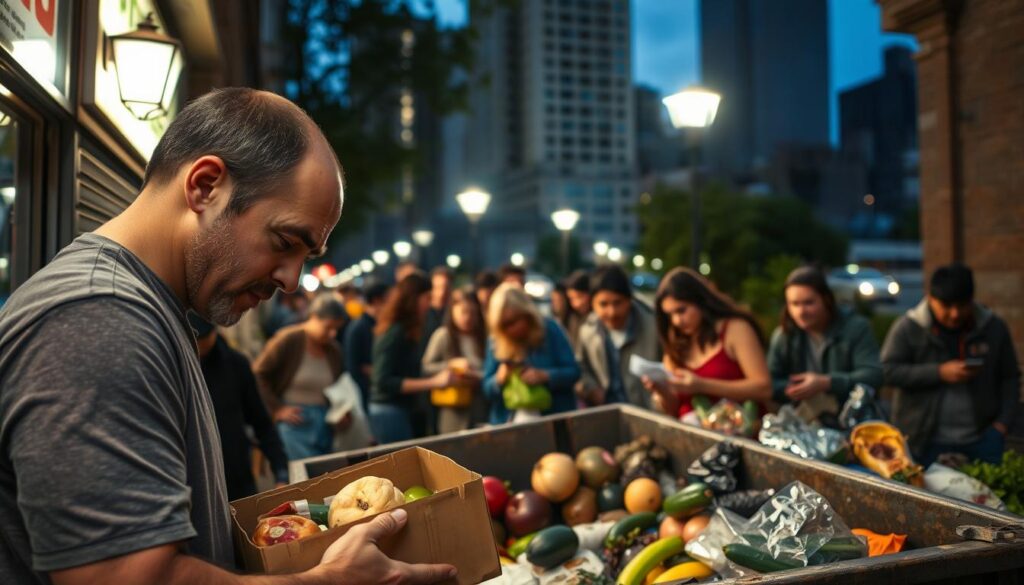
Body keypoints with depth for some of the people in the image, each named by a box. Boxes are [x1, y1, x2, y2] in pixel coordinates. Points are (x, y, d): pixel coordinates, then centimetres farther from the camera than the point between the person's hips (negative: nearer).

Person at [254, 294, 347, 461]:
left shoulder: (334, 349, 9)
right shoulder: (288, 340, -7)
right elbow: (258, 374, -7)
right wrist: (277, 409, -9)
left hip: (325, 423, 5)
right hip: (295, 420, -5)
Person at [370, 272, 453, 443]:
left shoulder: (407, 331, 9)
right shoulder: (394, 333, -16)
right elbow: (384, 382, -21)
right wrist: (433, 382, -22)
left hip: (406, 410, 9)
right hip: (390, 413, -9)